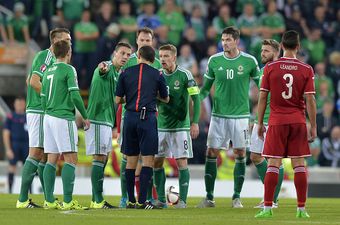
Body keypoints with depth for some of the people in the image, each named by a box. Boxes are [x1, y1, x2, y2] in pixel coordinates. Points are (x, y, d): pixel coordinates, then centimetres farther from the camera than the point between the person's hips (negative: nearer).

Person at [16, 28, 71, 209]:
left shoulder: (51, 58, 19)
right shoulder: (45, 56, -10)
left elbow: (30, 80, 23)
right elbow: (34, 81, -20)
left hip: (44, 112, 10)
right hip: (39, 112, -10)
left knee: (45, 155, 9)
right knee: (36, 153, -12)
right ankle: (23, 199, -13)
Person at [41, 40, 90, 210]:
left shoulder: (48, 71, 13)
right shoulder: (68, 69, -8)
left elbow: (43, 98, 16)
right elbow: (74, 95, -14)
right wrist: (85, 116, -6)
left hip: (49, 118, 7)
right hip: (64, 118, -7)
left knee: (52, 159, 7)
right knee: (71, 159, -6)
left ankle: (49, 200, 5)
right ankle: (68, 201, -13)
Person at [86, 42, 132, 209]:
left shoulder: (117, 74, 19)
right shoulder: (107, 69, -12)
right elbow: (102, 72, -39)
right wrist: (102, 69, -60)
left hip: (107, 121, 10)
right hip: (98, 120, -10)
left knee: (103, 160, 11)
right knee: (100, 158, -12)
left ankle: (96, 200, 15)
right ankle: (98, 201, -14)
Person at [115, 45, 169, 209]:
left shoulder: (126, 73, 6)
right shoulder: (157, 75, 3)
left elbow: (118, 100, 8)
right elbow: (165, 99, 16)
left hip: (130, 117, 2)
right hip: (148, 117, -2)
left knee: (131, 160, 9)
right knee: (148, 159, -1)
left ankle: (131, 201, 11)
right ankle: (142, 201, -8)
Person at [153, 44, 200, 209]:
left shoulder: (184, 75, -8)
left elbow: (196, 99, -7)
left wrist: (195, 122, -12)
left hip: (180, 126, -5)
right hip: (161, 127, 5)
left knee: (182, 162, -6)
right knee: (157, 161, 3)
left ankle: (182, 200, -2)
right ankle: (161, 199, 12)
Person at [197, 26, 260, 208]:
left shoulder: (249, 61, -3)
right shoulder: (214, 60, 2)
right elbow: (206, 87, 10)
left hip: (240, 115, -1)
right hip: (218, 115, 1)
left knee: (240, 154, 1)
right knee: (211, 153, -3)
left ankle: (237, 197, 10)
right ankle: (209, 197, 4)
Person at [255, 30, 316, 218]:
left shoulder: (270, 68, -2)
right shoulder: (306, 70, -2)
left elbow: (262, 97, -1)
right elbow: (310, 100, -4)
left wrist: (260, 123, 7)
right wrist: (313, 127, 1)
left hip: (276, 121, -1)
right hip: (298, 121, 1)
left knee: (273, 164, 0)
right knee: (299, 164, 5)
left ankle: (268, 208, -4)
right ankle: (301, 209, 4)